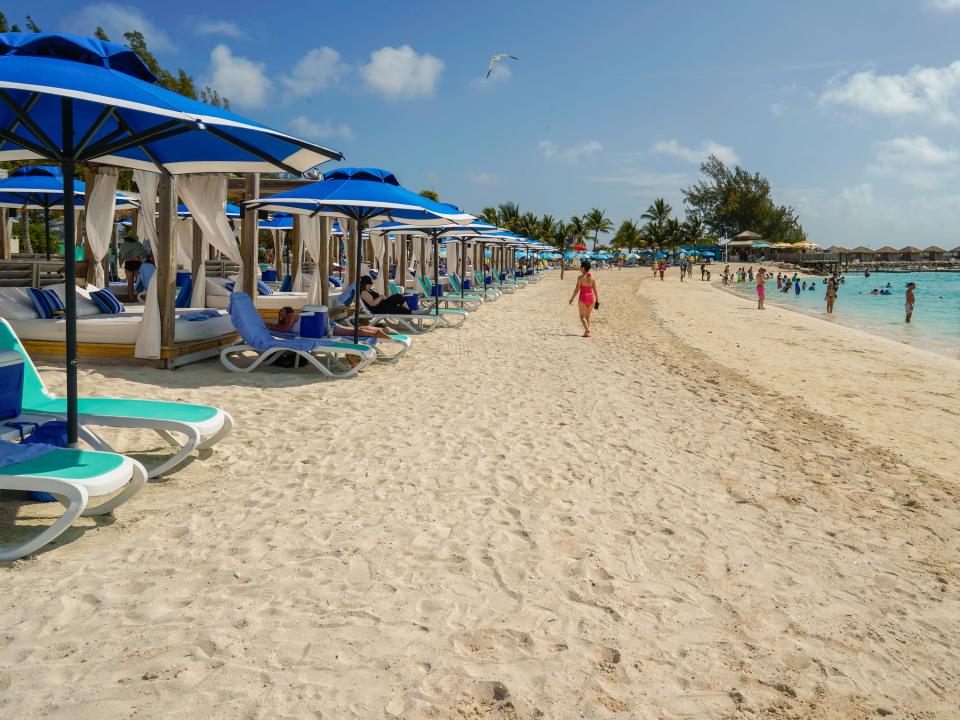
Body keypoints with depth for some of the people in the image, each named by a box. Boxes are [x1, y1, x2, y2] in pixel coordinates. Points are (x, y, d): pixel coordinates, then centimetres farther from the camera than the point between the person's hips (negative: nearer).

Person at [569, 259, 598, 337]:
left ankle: (587, 330, -17)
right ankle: (586, 332, 17)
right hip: (591, 297, 5)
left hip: (583, 297, -5)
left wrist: (572, 298, -7)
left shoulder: (581, 277, -12)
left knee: (582, 316, 3)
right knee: (588, 316, 16)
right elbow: (595, 290, 4)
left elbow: (577, 289, -13)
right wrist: (597, 299, 12)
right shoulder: (592, 277, 2)